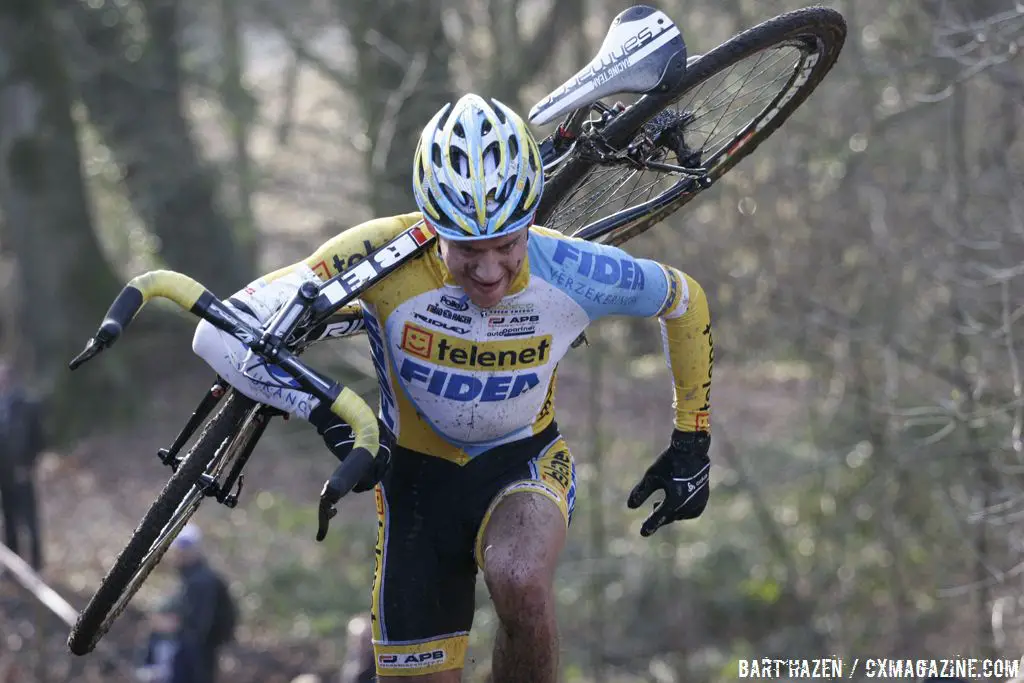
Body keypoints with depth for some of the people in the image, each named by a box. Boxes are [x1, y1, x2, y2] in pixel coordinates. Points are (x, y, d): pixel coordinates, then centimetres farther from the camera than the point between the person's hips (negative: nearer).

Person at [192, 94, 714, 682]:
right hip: (418, 476, 1)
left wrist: (692, 440, 1)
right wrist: (324, 410, -45)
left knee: (519, 580, -35)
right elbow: (222, 334, -31)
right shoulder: (384, 255, -28)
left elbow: (685, 300, -2)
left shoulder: (572, 273, -24)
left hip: (524, 461, -1)